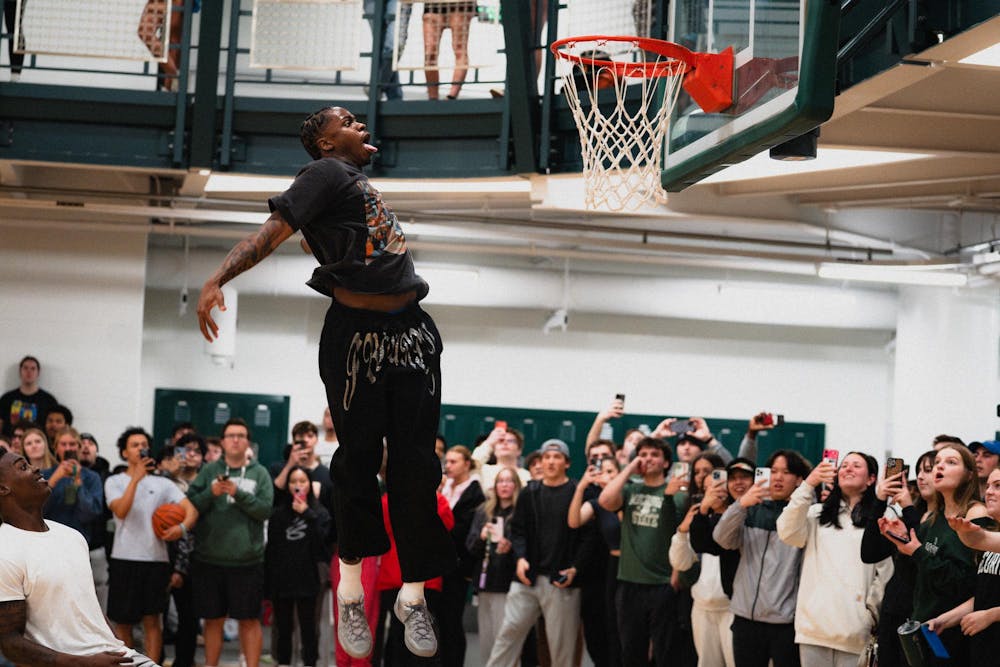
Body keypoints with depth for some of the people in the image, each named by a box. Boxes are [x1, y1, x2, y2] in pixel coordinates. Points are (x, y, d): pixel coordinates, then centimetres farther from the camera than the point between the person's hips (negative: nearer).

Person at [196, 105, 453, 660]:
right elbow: (273, 230, -16)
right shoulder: (327, 172, -4)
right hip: (356, 336, -7)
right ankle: (350, 592, 15)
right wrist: (217, 280, -28)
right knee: (358, 460, 0)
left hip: (410, 332, 7)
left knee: (415, 465, 5)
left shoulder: (357, 180, 21)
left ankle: (413, 595, 14)